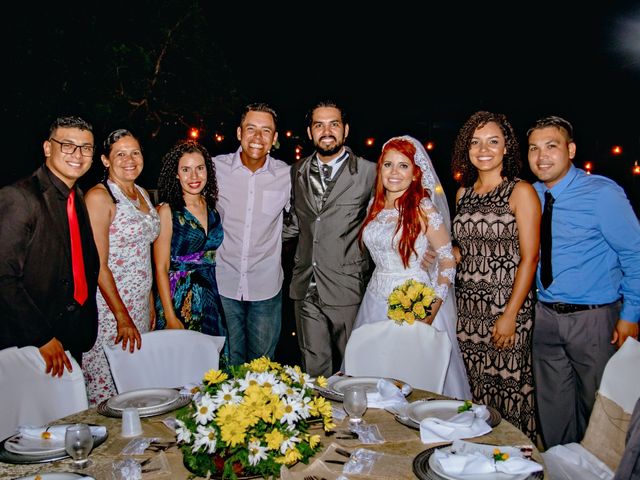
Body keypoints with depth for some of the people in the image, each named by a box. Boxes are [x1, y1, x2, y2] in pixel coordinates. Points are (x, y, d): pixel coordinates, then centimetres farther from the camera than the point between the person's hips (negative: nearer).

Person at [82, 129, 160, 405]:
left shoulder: (142, 194, 11)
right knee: (108, 393, 1)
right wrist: (123, 317, -16)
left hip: (140, 306, 7)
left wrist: (150, 304, 14)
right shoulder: (99, 196, -12)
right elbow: (98, 265, -16)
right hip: (108, 308, -7)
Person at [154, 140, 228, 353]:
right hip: (179, 301, -5)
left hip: (212, 299, 5)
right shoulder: (167, 211, -10)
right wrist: (170, 316, -15)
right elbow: (161, 268, -11)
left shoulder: (212, 207, 5)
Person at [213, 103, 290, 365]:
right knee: (228, 363, 14)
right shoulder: (216, 167, -6)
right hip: (223, 284, 0)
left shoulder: (286, 175, -4)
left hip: (266, 287, 1)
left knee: (262, 361, 16)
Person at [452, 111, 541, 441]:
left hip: (507, 306, -5)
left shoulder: (521, 192, -4)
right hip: (467, 308, 5)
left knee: (508, 386, 0)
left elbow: (529, 257, -9)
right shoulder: (463, 193, 13)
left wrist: (510, 315, -15)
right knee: (472, 389, 10)